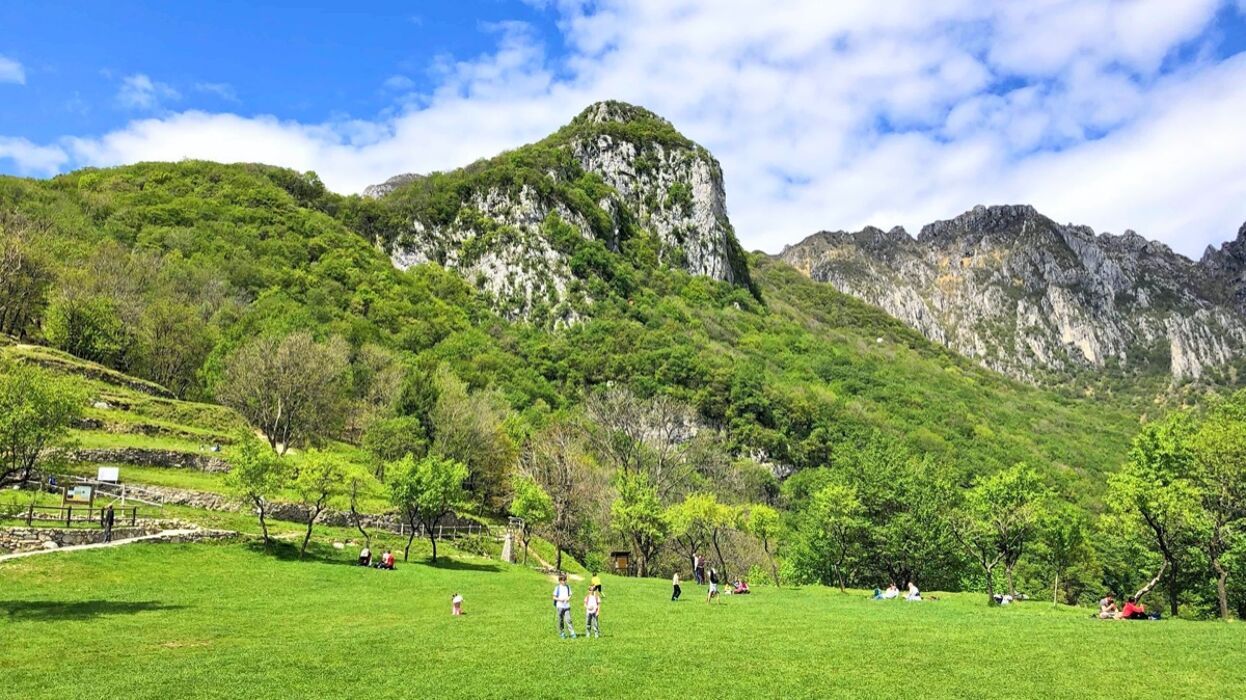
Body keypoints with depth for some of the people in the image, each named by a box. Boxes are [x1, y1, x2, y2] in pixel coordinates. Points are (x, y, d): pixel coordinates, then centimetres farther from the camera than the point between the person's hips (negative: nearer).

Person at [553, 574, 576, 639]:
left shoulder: (568, 587, 8)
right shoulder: (557, 587, -2)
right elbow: (554, 597, 0)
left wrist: (569, 598, -7)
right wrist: (559, 599, -17)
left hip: (567, 606, 1)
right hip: (560, 606, -1)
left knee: (568, 620, -9)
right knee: (560, 621, 4)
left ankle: (572, 633, -8)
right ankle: (562, 634, 16)